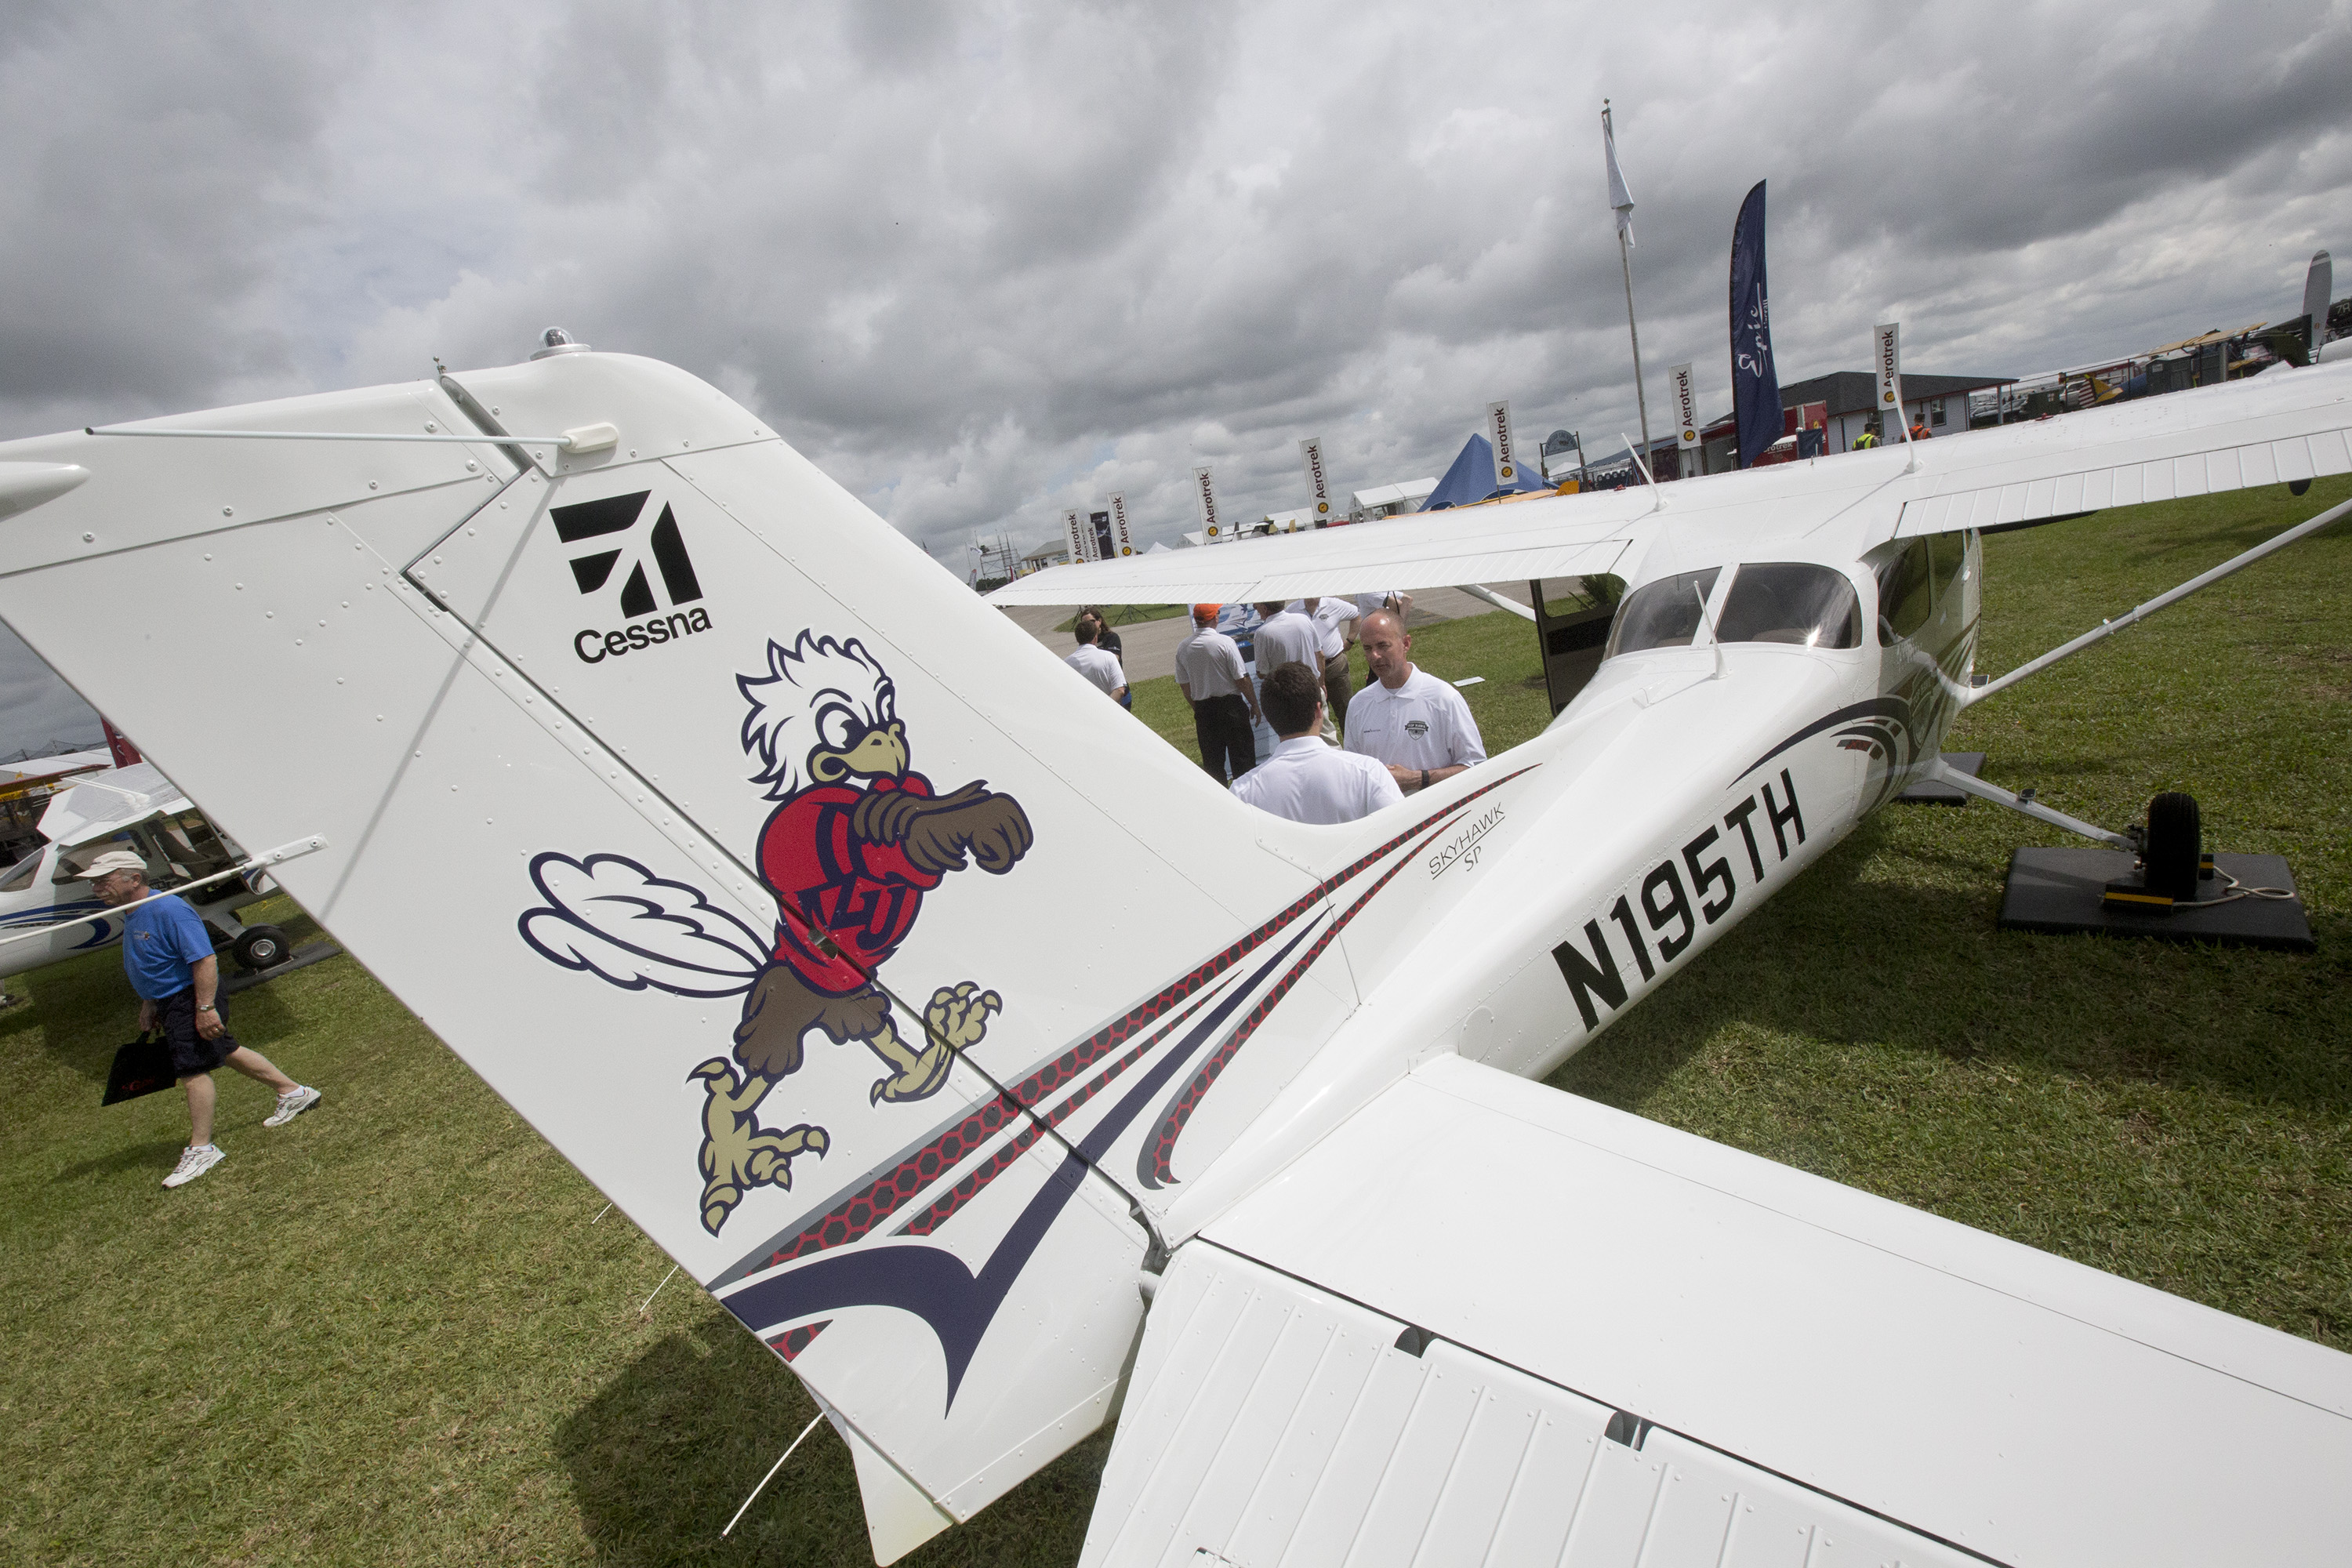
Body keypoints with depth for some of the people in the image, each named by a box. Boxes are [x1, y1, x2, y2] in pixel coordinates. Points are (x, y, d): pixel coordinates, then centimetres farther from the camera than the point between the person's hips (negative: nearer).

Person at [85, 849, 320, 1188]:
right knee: (225, 1051, 17)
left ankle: (201, 1149, 5)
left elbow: (205, 960, -28)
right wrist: (148, 1005, 21)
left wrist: (205, 1008, -30)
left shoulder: (168, 910, -24)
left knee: (192, 1070, -5)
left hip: (191, 998, -10)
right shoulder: (133, 915, 8)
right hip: (170, 1000, 10)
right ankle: (294, 1092, 27)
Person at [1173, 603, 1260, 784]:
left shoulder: (1182, 647, 1)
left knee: (1212, 762, 11)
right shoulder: (1225, 642, -12)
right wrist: (1254, 704, 2)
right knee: (1242, 757, 5)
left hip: (1203, 710, 4)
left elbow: (1183, 685, 9)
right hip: (1231, 706, -4)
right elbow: (1242, 679, -11)